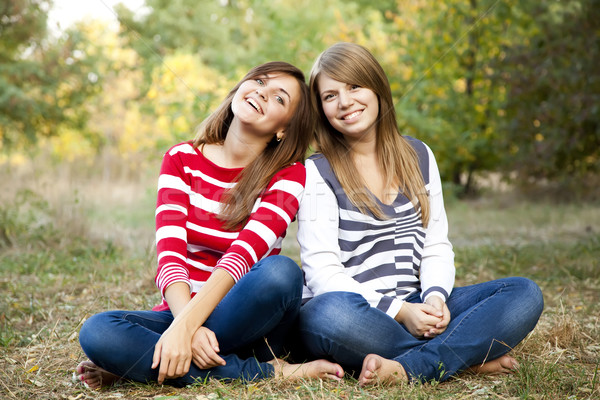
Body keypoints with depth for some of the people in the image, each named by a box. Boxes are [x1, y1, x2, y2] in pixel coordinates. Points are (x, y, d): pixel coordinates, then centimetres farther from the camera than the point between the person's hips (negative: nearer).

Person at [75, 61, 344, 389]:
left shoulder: (288, 175, -3)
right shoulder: (182, 159, 3)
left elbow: (242, 255, -19)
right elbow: (170, 253, -10)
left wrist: (185, 326, -33)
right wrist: (187, 323, -29)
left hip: (245, 319, -1)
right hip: (181, 311, 2)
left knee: (280, 272, -34)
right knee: (96, 331, -28)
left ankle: (139, 363, -19)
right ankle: (270, 371, -24)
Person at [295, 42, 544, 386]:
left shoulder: (418, 156, 13)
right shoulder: (317, 172, -2)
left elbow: (437, 246, 11)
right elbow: (321, 270, -10)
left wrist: (435, 297, -11)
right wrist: (398, 311, -20)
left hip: (414, 308, 5)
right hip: (351, 306, -4)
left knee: (525, 293, -13)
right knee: (330, 312, -40)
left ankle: (408, 369, -30)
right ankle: (469, 355, -21)